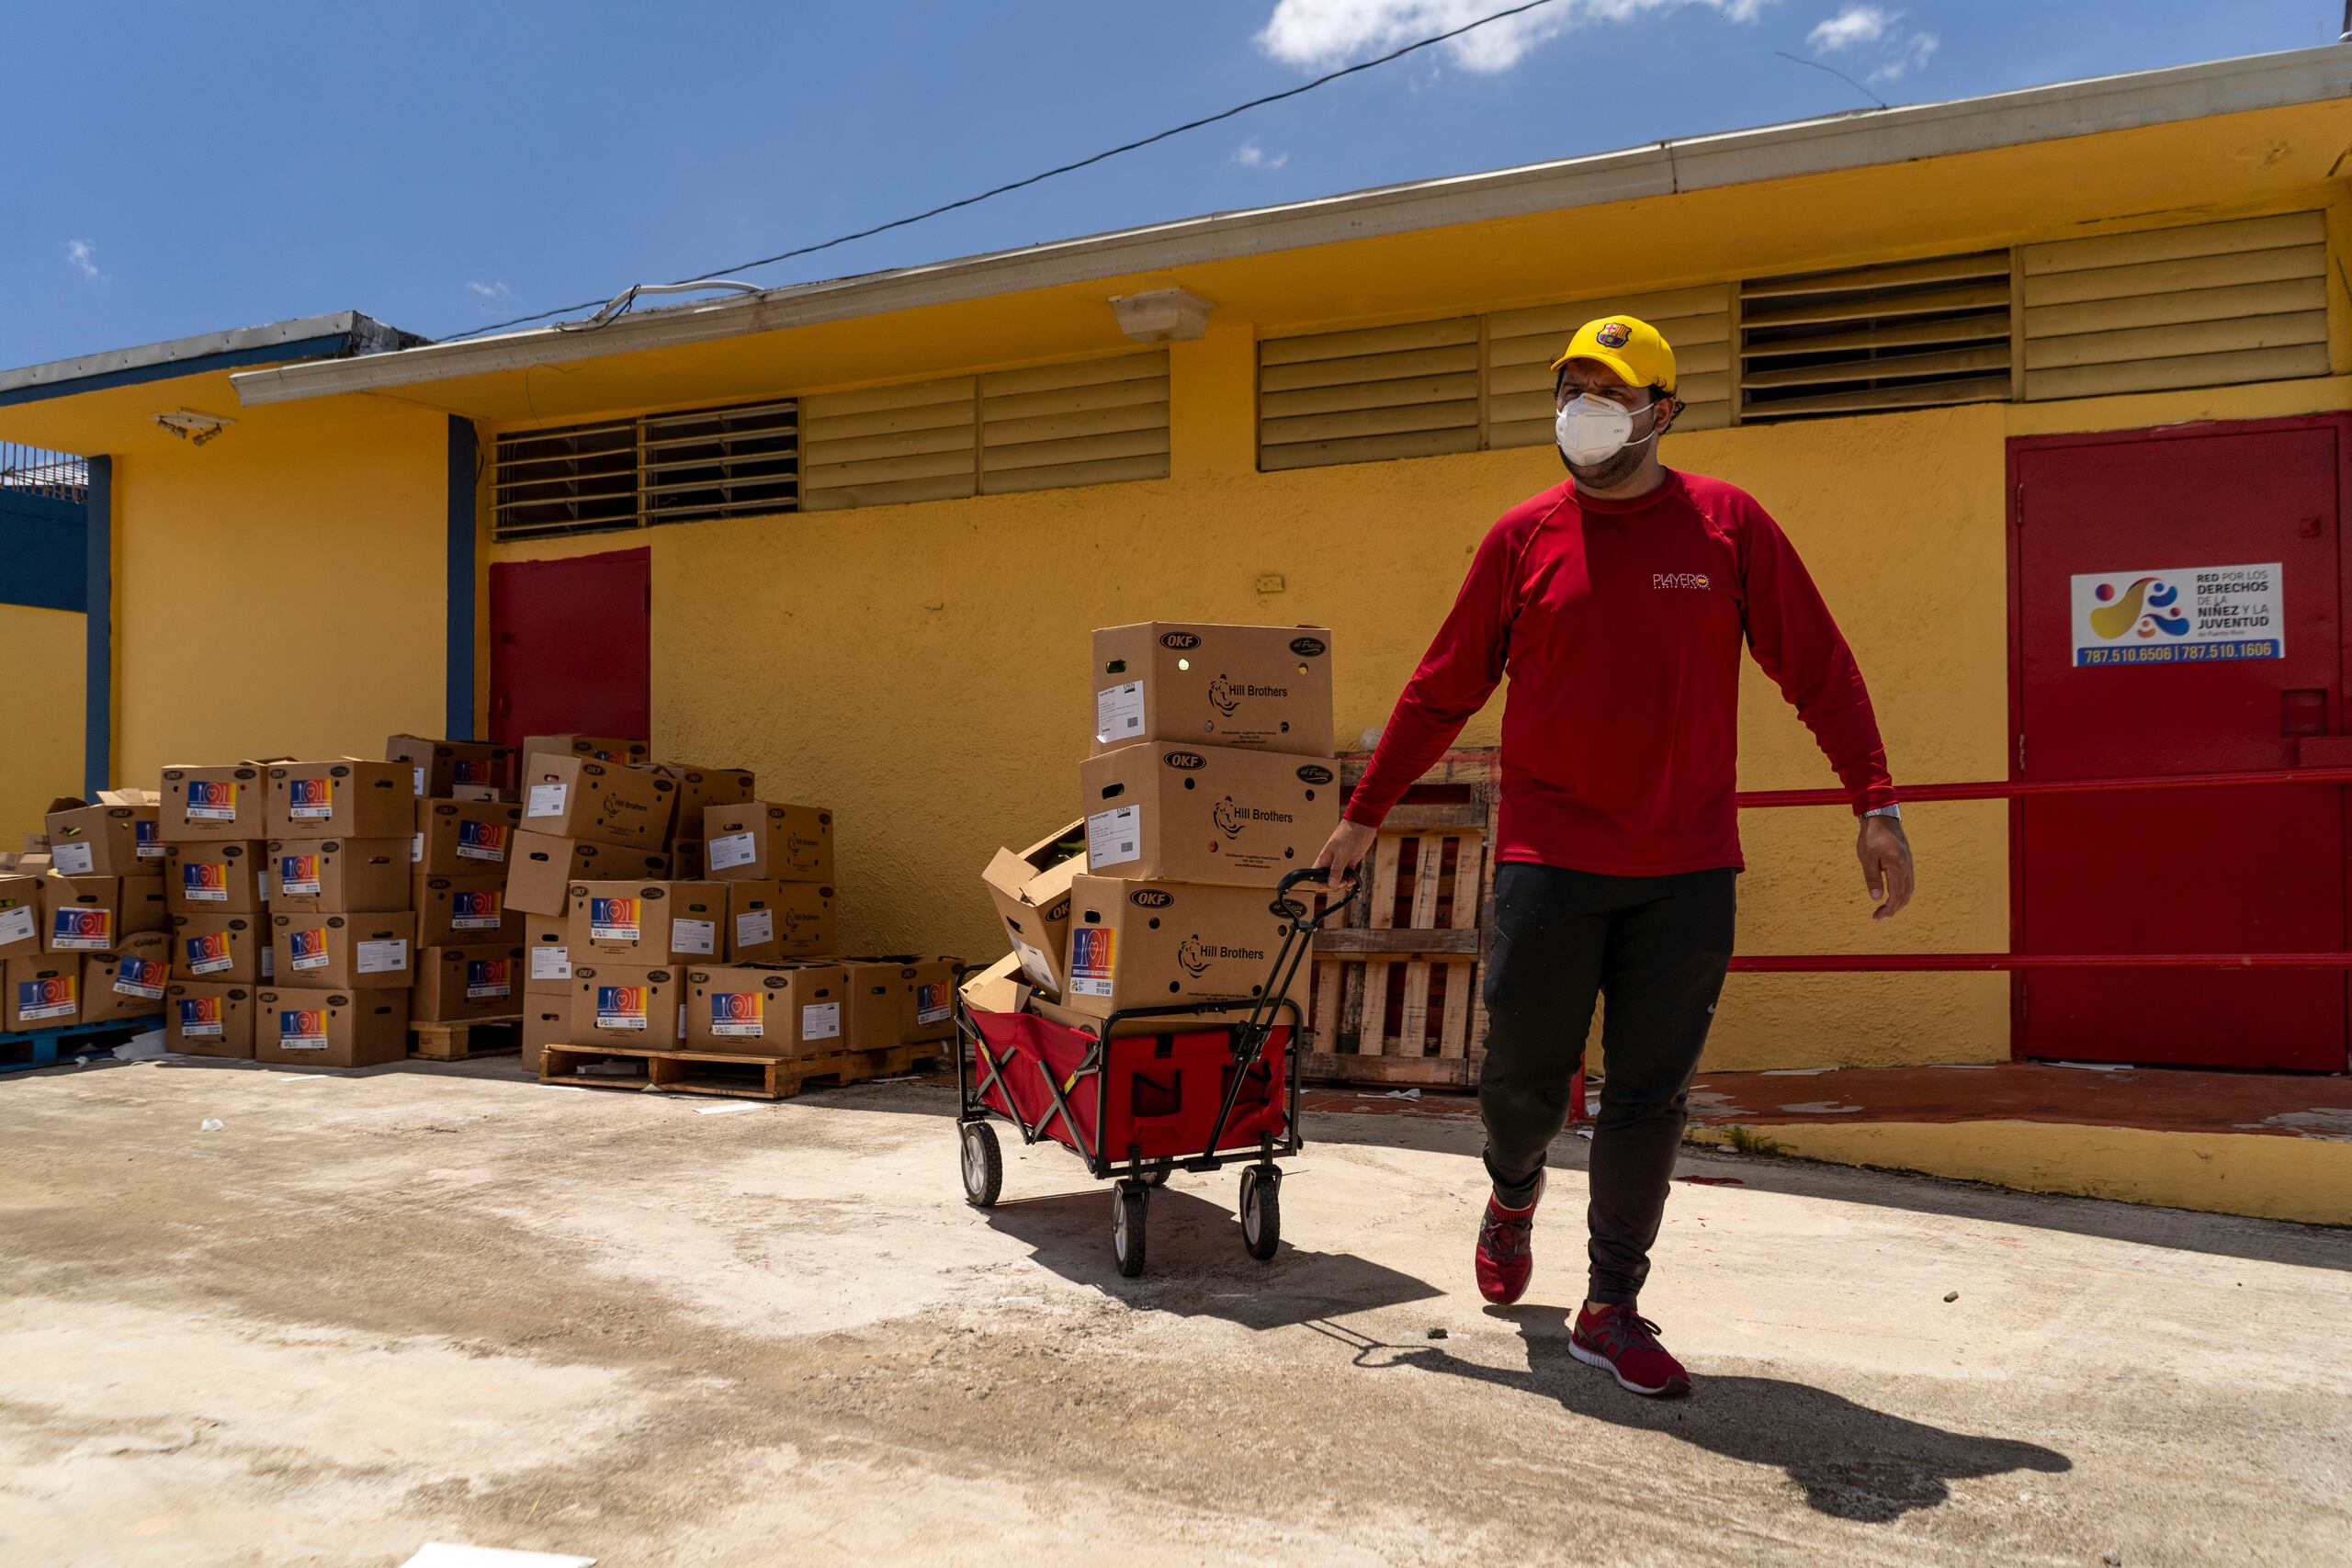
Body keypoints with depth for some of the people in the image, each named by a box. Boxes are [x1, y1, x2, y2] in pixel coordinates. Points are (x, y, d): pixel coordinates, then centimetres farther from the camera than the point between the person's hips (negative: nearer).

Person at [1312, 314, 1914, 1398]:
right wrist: (1364, 815, 11)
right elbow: (1443, 690, 9)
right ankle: (1514, 1191, 41)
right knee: (1524, 1076, 7)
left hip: (1687, 869, 0)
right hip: (1548, 859, 0)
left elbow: (1818, 669, 3)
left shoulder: (1728, 524, 2)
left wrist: (1875, 805, -6)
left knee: (1650, 1099, 5)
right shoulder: (1524, 537, 3)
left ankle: (1612, 1310, 20)